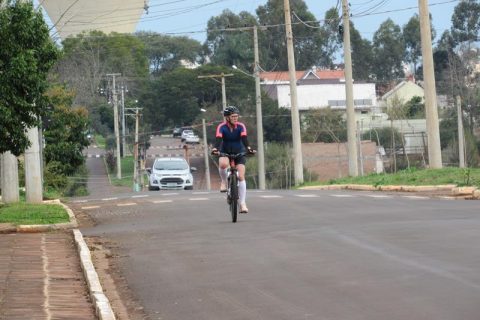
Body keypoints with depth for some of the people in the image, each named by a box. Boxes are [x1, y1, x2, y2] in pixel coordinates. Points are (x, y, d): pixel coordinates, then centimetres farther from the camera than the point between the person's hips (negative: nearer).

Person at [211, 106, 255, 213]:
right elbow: (218, 139, -30)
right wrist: (215, 148, -50)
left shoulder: (241, 126, -13)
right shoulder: (222, 127, -16)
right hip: (225, 152, -1)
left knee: (241, 176, -13)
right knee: (223, 164, -37)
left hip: (239, 152, 1)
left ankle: (242, 203, -9)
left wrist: (248, 148, -46)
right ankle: (224, 182, -6)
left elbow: (244, 139, -27)